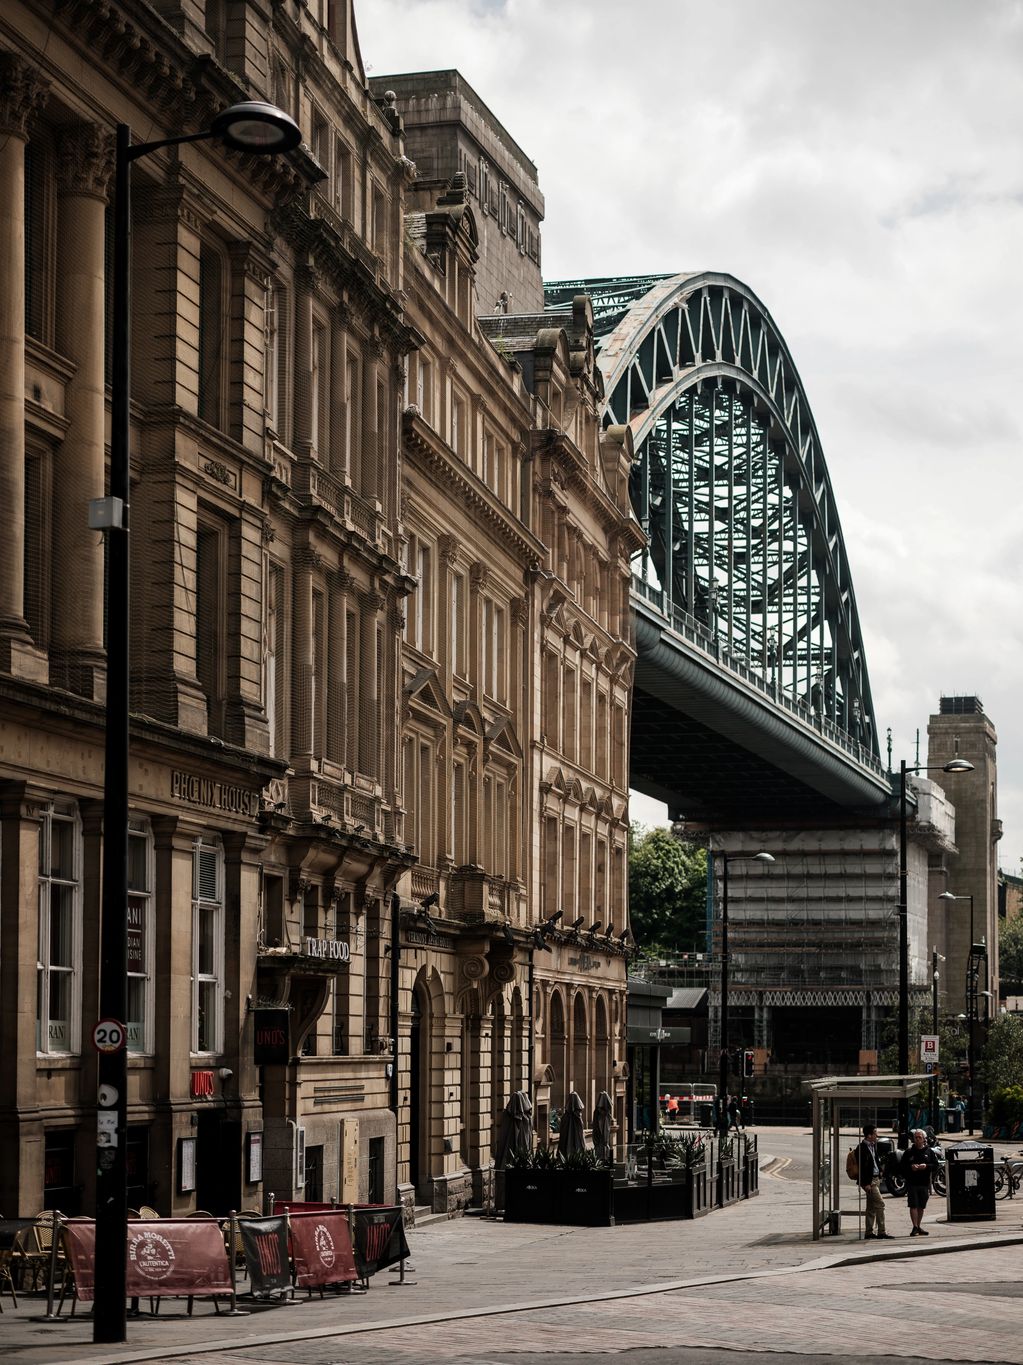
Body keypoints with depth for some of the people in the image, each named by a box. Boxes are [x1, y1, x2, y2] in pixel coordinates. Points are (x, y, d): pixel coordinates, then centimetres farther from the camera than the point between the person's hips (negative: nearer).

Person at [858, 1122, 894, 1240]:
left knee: (871, 1207, 12)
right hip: (869, 1181, -10)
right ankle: (881, 1232, -10)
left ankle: (869, 1232, 16)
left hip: (875, 1178, 10)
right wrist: (866, 1184, -21)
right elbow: (862, 1167, -19)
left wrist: (879, 1173, 15)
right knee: (880, 1204, -12)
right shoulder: (862, 1148, -17)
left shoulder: (873, 1145, 13)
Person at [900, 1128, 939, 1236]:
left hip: (924, 1183, 2)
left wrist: (926, 1166, -11)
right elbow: (902, 1165, 4)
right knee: (913, 1205, -8)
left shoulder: (929, 1152, 7)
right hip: (912, 1183, -2)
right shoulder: (908, 1152, 4)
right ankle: (915, 1227, -8)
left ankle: (918, 1227, 19)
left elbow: (935, 1165, 6)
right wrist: (910, 1167, -13)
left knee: (921, 1206, 9)